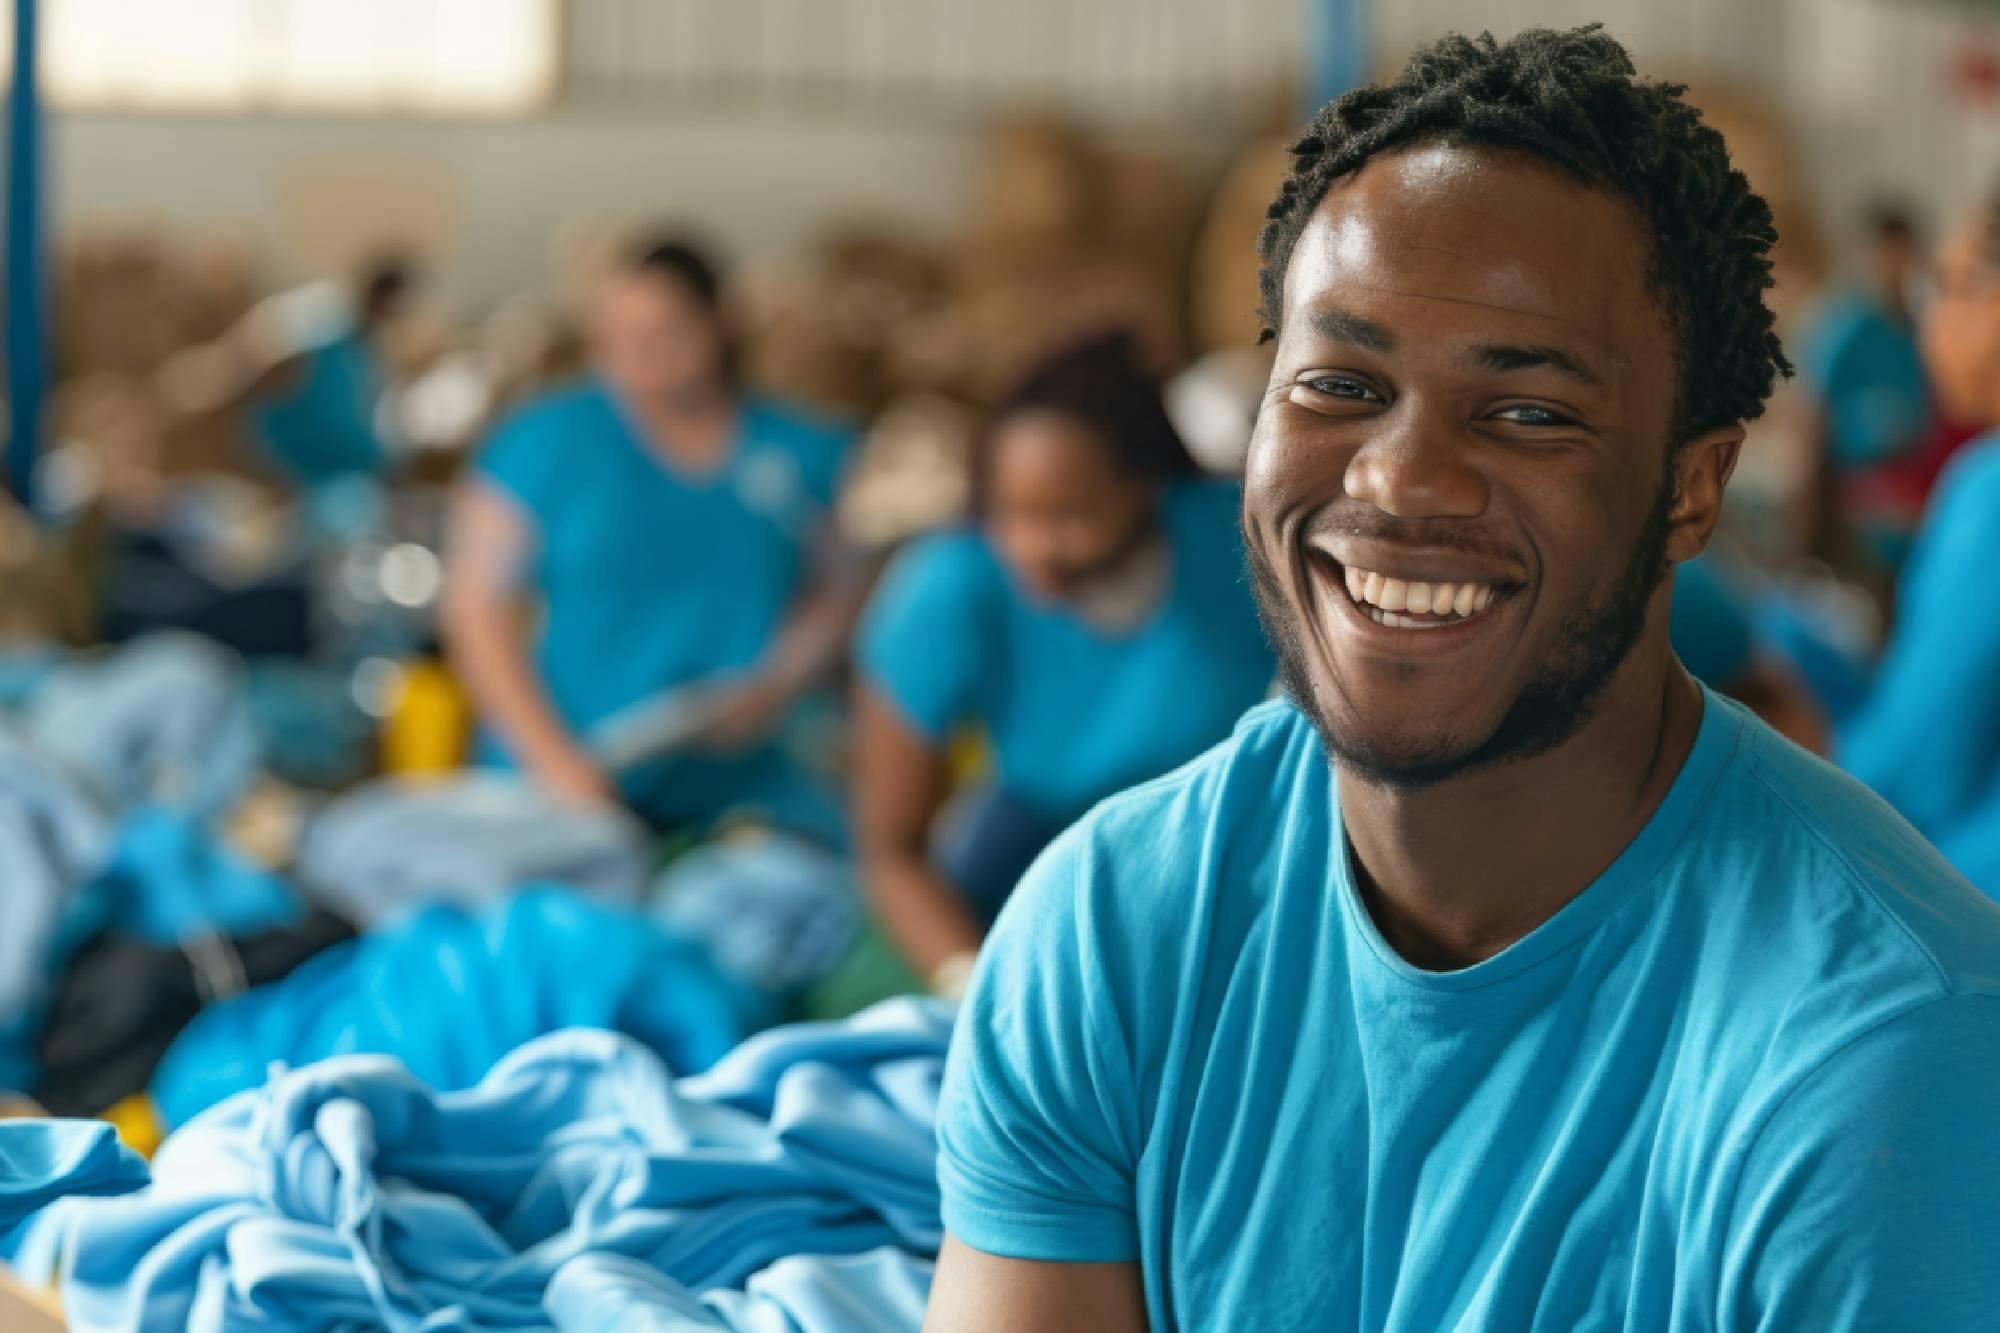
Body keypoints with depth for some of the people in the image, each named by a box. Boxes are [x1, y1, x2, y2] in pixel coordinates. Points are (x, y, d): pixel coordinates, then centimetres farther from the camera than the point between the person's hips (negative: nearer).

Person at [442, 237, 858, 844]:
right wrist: (554, 759, -11)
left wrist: (773, 689, -5)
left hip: (734, 783, 3)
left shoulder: (799, 451, 9)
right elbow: (476, 606, -2)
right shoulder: (547, 440, 1)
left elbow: (837, 595, 15)